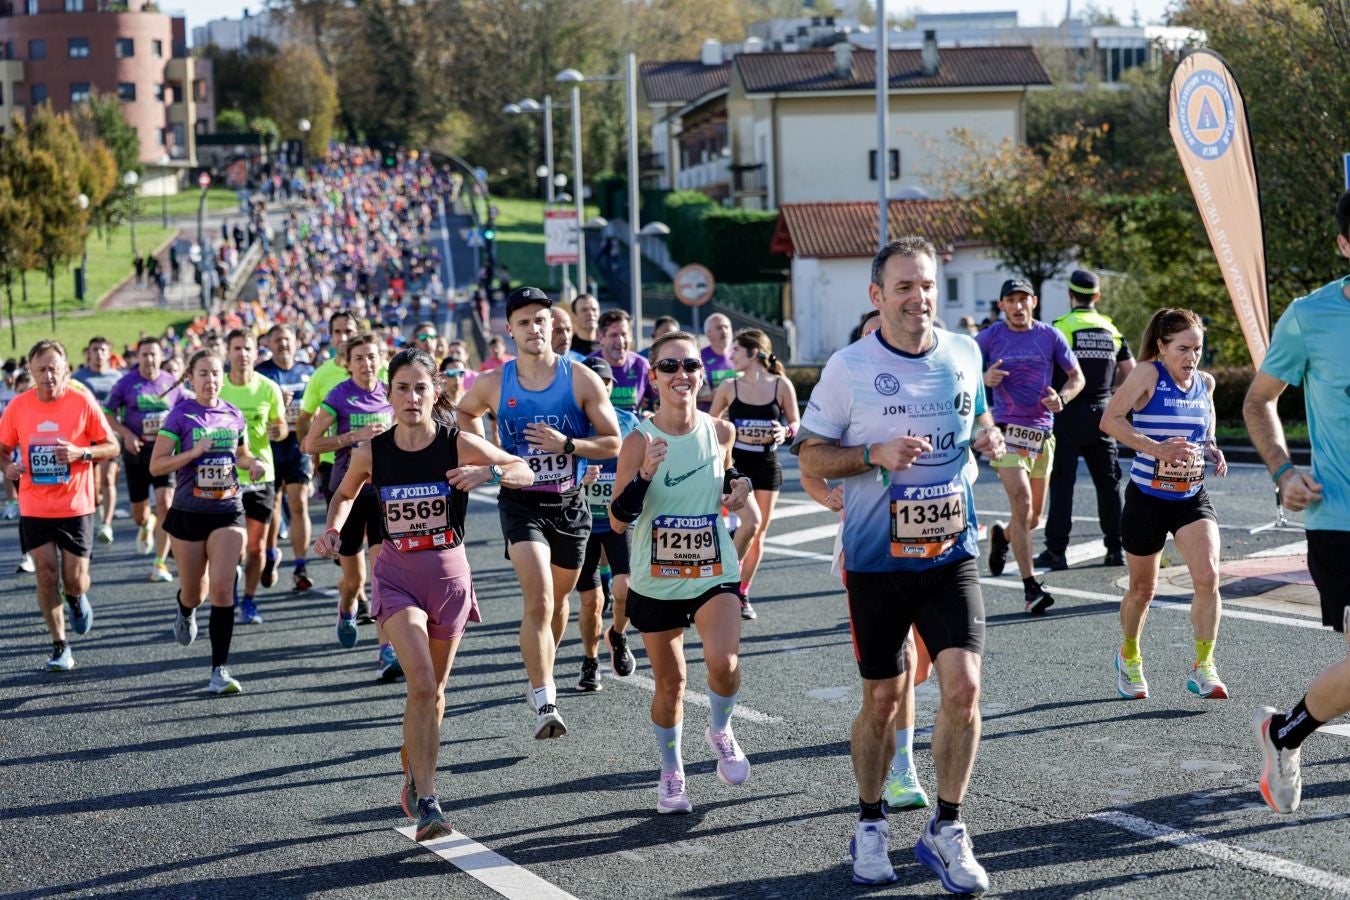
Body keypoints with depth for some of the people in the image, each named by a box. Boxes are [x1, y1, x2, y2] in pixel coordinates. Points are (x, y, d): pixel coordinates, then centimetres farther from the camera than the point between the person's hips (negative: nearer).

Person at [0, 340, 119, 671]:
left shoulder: (83, 402, -7)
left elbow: (111, 447, -1)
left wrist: (81, 452, -20)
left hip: (76, 506, -1)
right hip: (34, 507, 1)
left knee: (74, 579, 0)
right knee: (46, 573, -3)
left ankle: (77, 599, 38)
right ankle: (60, 647, 9)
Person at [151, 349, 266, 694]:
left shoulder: (234, 416, 5)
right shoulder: (180, 416, -6)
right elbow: (156, 465, -10)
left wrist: (252, 462, 1)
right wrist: (195, 452, -21)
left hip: (228, 513, 1)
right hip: (188, 514, -1)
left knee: (222, 589, -12)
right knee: (195, 593, 11)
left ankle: (220, 669, -7)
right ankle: (185, 611, 50)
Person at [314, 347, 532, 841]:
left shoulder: (460, 445, -11)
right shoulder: (370, 453, -7)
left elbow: (525, 472, -3)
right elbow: (344, 494, 14)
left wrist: (489, 472, -22)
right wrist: (333, 530, -5)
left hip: (449, 574, 1)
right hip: (397, 575, -1)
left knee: (434, 689, 14)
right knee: (421, 685, -18)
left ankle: (415, 774, 39)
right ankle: (426, 801, -15)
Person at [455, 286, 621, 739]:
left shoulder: (581, 379, -5)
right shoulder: (493, 384, -2)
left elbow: (613, 442, -4)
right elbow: (465, 412, 20)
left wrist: (567, 444, -19)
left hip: (570, 503, 2)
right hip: (522, 503, -2)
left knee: (558, 600, 17)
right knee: (538, 601, -19)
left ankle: (541, 674, 42)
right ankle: (545, 702, -21)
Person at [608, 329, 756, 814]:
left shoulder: (720, 431, -2)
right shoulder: (639, 441, -12)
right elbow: (618, 520, -12)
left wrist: (738, 485, -1)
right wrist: (644, 475, -27)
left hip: (714, 572, 1)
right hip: (656, 581, -1)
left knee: (722, 660, -22)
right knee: (669, 682, 9)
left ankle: (721, 732, 10)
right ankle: (671, 775, 30)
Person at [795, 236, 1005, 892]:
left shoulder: (963, 355, 4)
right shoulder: (848, 368, -7)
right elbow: (810, 458, -3)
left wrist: (986, 437, 1)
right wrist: (877, 455, -18)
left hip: (950, 553, 2)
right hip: (876, 560, -2)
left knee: (963, 684, -11)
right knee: (882, 699, 7)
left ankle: (946, 831, 5)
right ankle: (870, 825, 28)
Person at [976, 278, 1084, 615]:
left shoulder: (1050, 336, 4)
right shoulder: (990, 337, 0)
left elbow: (1077, 376, 10)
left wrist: (1062, 398, -11)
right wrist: (985, 378, -13)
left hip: (1042, 432, 3)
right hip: (1007, 432, -3)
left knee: (1034, 517, 10)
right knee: (1022, 505, -18)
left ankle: (1001, 534, 45)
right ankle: (1030, 587, -15)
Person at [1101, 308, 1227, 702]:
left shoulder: (1205, 382, 4)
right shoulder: (1148, 374, -11)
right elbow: (1109, 420, -18)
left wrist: (1213, 449, 1)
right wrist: (1155, 447, -28)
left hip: (1193, 497, 3)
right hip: (1147, 498, -3)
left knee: (1208, 576, -17)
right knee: (1142, 589, 10)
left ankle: (1203, 668, -4)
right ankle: (1129, 657, 38)